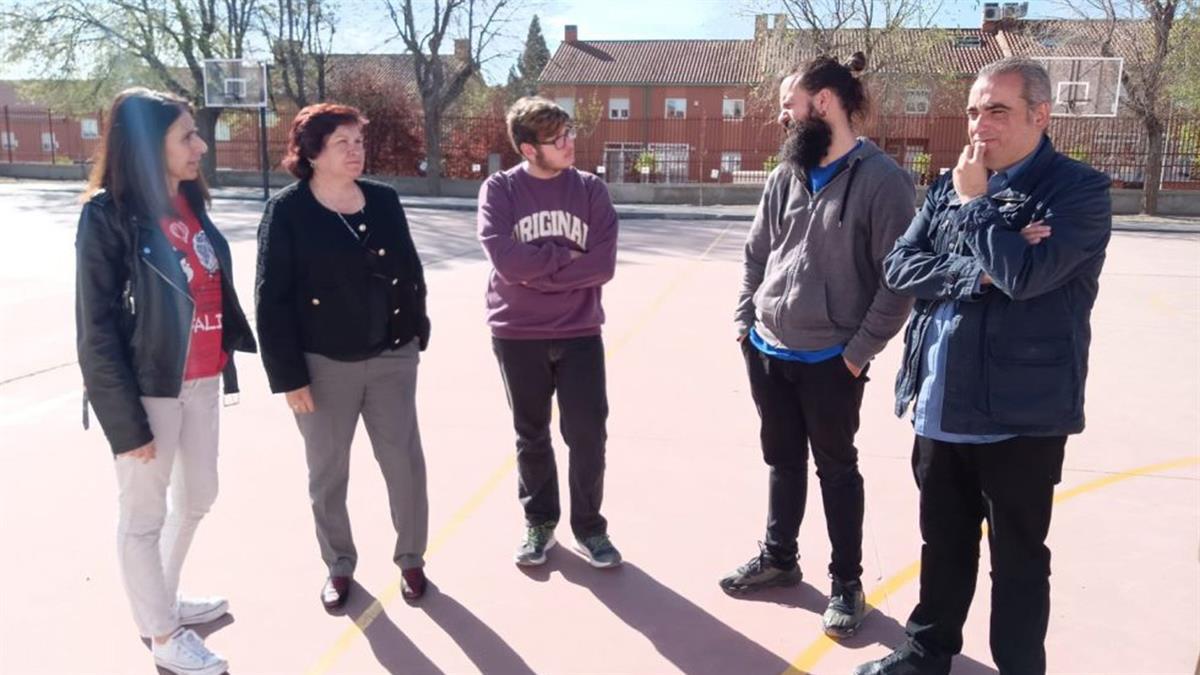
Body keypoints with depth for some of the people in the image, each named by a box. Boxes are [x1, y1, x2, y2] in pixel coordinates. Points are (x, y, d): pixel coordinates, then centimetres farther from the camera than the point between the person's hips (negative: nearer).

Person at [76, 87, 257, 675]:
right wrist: (127, 421, -15)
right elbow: (97, 330, -15)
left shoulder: (189, 204, 5)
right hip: (150, 388, -8)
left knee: (197, 495, 22)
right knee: (143, 514, 10)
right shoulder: (109, 217, -15)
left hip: (202, 380, 8)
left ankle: (163, 600, 44)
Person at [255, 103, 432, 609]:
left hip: (391, 358, 3)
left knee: (404, 462, 7)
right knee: (327, 472, 11)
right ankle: (339, 566, 30)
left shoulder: (384, 201, 3)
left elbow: (411, 272, 11)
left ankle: (411, 558, 26)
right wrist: (288, 374, -12)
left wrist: (416, 333, 9)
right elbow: (272, 299, -10)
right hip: (323, 365, -3)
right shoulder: (287, 212, -9)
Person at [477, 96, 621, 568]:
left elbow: (603, 265, -11)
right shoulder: (499, 189, -6)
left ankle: (589, 527, 22)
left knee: (588, 435, 3)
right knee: (531, 436, 12)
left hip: (579, 333, 1)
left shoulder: (590, 189, -1)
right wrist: (565, 256, -13)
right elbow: (506, 260, -20)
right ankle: (539, 524, 31)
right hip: (517, 336, -1)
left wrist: (538, 271, -15)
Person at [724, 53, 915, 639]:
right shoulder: (785, 176, 5)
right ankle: (778, 557, 38)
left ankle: (846, 583, 27)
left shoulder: (881, 179, -13)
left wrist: (861, 350, -13)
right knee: (782, 460, 19)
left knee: (837, 468, 10)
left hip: (830, 361, -5)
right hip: (767, 351, 6)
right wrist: (743, 322, 6)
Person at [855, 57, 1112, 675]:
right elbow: (899, 268, -1)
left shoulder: (1079, 188, -8)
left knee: (1017, 560, 10)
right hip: (939, 407, 6)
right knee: (942, 543, 21)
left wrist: (974, 203, -12)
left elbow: (1025, 274, -24)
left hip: (1019, 415, -5)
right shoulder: (949, 185, 9)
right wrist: (975, 274, -15)